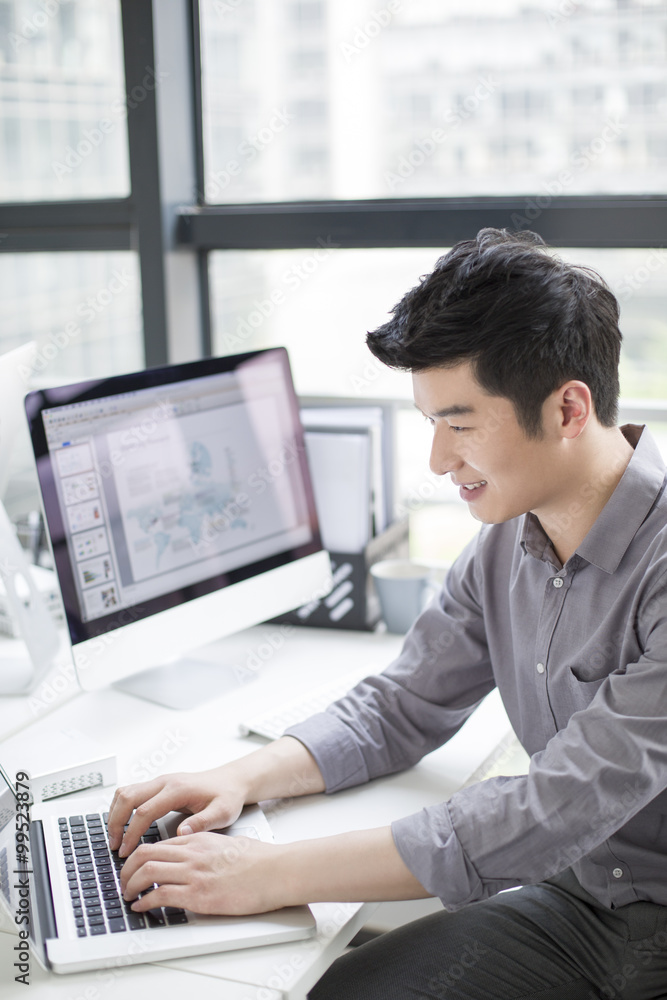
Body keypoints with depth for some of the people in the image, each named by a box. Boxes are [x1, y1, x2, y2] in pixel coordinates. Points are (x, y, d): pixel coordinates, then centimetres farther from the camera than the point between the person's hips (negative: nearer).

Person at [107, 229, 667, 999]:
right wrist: (242, 780, -7)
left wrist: (270, 875, -27)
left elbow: (556, 812, -29)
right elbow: (400, 709, 11)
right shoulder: (507, 544, 1)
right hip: (574, 897, 6)